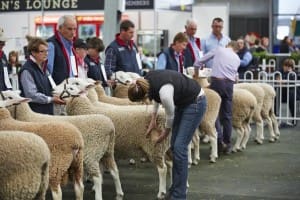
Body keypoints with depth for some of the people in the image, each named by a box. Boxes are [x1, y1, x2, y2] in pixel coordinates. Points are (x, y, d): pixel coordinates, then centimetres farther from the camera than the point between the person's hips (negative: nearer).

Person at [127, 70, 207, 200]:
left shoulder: (164, 92, -35)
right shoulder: (147, 80, -13)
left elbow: (170, 115, -16)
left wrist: (165, 133, 2)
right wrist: (153, 120, 8)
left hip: (196, 103, -9)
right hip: (182, 102, 9)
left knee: (179, 147, -12)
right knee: (174, 145, 7)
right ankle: (175, 189, 16)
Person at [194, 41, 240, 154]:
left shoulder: (219, 50, 11)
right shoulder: (237, 59, 21)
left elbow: (198, 62, 12)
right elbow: (233, 73, 15)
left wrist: (196, 74, 29)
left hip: (217, 81, -3)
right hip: (229, 83, 3)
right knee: (227, 115, 10)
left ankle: (220, 140, -13)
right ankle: (227, 144, 13)